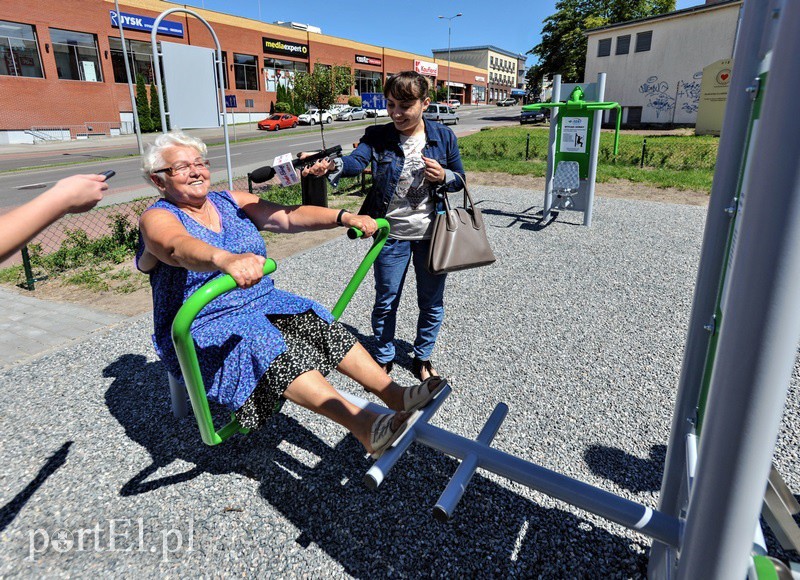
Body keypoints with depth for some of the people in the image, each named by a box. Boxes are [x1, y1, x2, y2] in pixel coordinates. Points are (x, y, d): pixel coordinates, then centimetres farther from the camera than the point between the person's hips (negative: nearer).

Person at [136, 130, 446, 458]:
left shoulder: (232, 202, 9)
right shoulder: (158, 219, -8)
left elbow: (288, 216, -5)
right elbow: (179, 247, -33)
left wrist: (344, 217, -21)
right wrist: (225, 260, -57)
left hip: (260, 304, 6)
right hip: (203, 330, -5)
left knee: (316, 323, -19)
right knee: (269, 346, -32)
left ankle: (394, 394, -24)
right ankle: (365, 427, -43)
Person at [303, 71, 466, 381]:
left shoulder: (443, 137, -2)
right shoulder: (377, 136, -7)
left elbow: (460, 178, 7)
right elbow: (357, 160, -26)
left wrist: (443, 176, -16)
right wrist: (332, 165, -48)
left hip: (433, 234, 1)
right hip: (392, 234, -1)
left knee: (432, 302, 14)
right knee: (386, 302, 12)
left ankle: (423, 357, 38)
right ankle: (384, 358, 36)